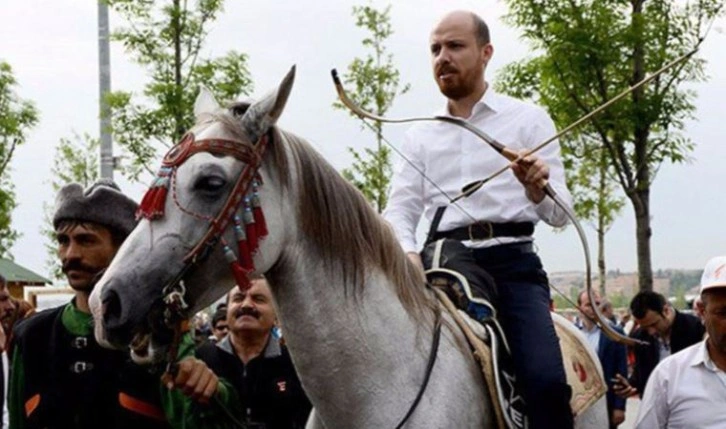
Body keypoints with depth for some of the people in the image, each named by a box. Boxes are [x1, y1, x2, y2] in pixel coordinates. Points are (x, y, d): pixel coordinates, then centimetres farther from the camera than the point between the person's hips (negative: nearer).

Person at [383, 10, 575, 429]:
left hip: (511, 261, -3)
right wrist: (408, 254, -15)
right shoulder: (420, 137, 16)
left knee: (546, 381, -25)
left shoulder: (528, 120, 8)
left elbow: (560, 213, 2)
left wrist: (537, 189, -22)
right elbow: (399, 210, 8)